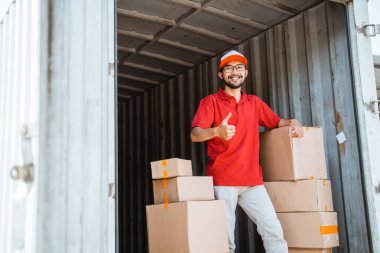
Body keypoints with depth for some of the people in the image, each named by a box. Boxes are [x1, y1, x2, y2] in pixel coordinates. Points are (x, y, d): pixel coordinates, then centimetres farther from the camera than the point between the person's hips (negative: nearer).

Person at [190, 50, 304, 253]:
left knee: (274, 232, -4)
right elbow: (195, 135, -10)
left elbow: (276, 122, 28)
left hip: (253, 181, 4)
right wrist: (217, 131, -31)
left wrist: (292, 122, 5)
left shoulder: (254, 102, 17)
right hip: (222, 181, -4)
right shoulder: (210, 101, 2)